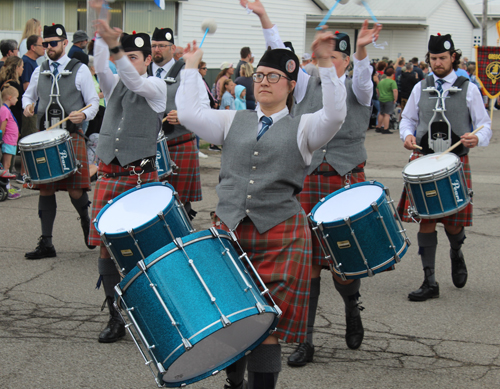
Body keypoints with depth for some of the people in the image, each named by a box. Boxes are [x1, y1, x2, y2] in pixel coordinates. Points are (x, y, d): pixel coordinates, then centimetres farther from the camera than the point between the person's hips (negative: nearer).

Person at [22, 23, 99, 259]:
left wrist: (84, 115, -19)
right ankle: (46, 243, 7)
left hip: (72, 136, -3)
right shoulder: (39, 71, 13)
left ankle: (86, 223, 25)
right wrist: (28, 106, 2)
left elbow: (94, 102, 2)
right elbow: (28, 95, 25)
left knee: (75, 190, -7)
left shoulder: (80, 70, 2)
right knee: (45, 188, 2)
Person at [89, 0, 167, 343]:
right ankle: (116, 318, 11)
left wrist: (115, 46, -35)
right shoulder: (113, 85, 13)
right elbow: (101, 67, -7)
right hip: (108, 177, 4)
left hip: (141, 178, -4)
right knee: (107, 248, 2)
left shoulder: (156, 87, 1)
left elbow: (135, 82, -20)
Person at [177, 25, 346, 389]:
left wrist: (326, 63, -18)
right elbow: (189, 113, 5)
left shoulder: (303, 127, 6)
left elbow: (335, 115, -12)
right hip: (230, 229, 3)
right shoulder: (233, 121, 15)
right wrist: (191, 67, 9)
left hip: (281, 235, -3)